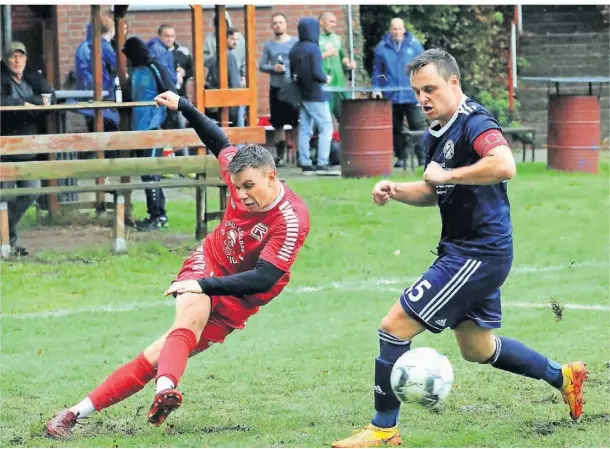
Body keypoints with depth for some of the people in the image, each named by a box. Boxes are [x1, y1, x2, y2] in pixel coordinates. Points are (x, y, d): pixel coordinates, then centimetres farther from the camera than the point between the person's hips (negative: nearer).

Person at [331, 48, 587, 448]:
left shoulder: (475, 123, -17)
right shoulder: (437, 135, 12)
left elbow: (504, 166, -36)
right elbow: (433, 193, 26)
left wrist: (446, 175, -26)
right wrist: (394, 190, 7)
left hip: (479, 254, -11)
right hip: (464, 252, 11)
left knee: (395, 327, -10)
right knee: (477, 349, 25)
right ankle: (563, 376, 38)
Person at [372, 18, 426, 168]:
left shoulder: (414, 45, 2)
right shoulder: (382, 47, 4)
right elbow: (377, 70, 8)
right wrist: (376, 88, -1)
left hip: (412, 95, -2)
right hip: (391, 96, 2)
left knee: (417, 125, -6)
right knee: (396, 128, 7)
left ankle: (422, 157, -4)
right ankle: (401, 157, 15)